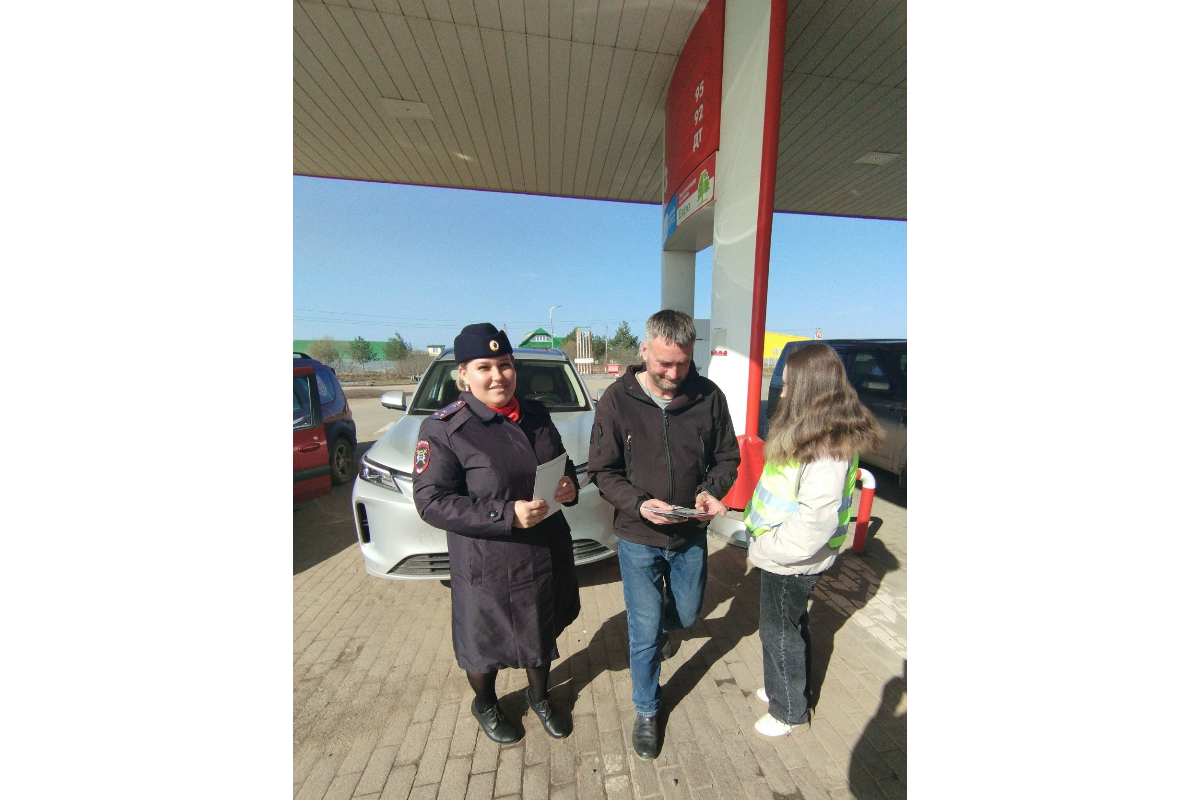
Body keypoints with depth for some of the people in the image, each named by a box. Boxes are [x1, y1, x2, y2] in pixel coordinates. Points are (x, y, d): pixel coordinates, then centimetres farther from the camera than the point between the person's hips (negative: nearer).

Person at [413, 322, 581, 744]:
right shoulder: (444, 428, -17)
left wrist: (569, 486, -12)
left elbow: (562, 466, 11)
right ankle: (485, 704, 56)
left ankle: (539, 696, 57)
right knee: (484, 641, 21)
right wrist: (507, 515, -28)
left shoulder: (535, 413, 0)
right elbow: (431, 501, -19)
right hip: (487, 564, -4)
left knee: (543, 630, 26)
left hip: (547, 554, 5)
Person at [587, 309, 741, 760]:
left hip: (690, 536, 3)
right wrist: (638, 503, -25)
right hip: (638, 538, -2)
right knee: (644, 635, 11)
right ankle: (646, 712, 42)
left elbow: (727, 457, 1)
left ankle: (658, 626, 63)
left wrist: (712, 491, -19)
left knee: (686, 614, 25)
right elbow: (602, 471, -9)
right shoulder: (616, 402, -15)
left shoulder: (709, 397, -10)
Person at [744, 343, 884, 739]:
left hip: (792, 561, -8)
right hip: (784, 555, 8)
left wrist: (765, 547, -21)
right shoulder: (812, 433, 2)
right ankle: (786, 688, 50)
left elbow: (815, 520, -30)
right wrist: (764, 540, 10)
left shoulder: (829, 447, -28)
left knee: (779, 631, 14)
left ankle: (788, 710, 38)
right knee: (789, 625, 26)